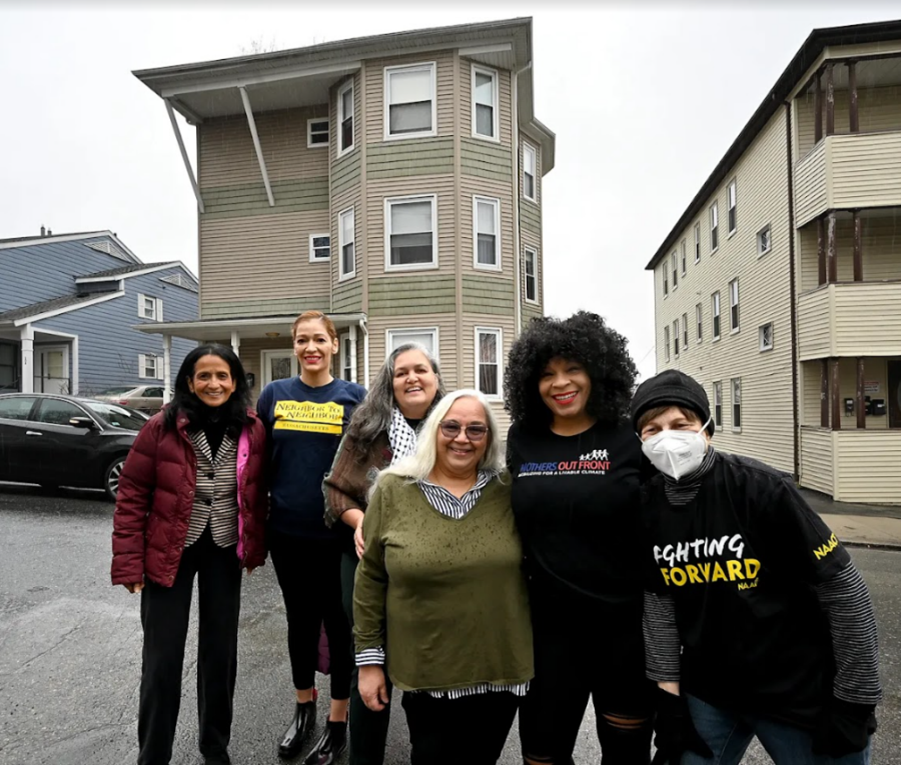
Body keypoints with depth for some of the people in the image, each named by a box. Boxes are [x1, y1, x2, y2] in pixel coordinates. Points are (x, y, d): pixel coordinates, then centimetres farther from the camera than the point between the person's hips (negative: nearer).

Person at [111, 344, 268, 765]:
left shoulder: (253, 430, -6)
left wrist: (255, 548, 5)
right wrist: (129, 562, -10)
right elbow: (132, 494, -9)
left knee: (220, 652, 14)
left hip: (225, 552, 2)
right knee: (162, 660, 6)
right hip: (169, 552, -2)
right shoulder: (162, 427, -13)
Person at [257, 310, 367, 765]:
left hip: (338, 533, -2)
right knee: (300, 620, 19)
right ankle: (304, 708, 40)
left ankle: (338, 722, 30)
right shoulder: (274, 394, 3)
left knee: (339, 623, 10)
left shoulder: (355, 397, -4)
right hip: (287, 532, 3)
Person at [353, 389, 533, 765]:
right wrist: (369, 657, -1)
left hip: (500, 669, 2)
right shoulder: (392, 489, -7)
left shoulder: (510, 490, -5)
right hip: (425, 672, -1)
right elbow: (371, 579, -2)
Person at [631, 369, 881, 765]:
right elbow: (659, 601, 2)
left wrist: (854, 700, -10)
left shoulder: (761, 488, -21)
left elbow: (844, 590, -14)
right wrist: (667, 688, 1)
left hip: (799, 694, -3)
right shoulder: (648, 507, -7)